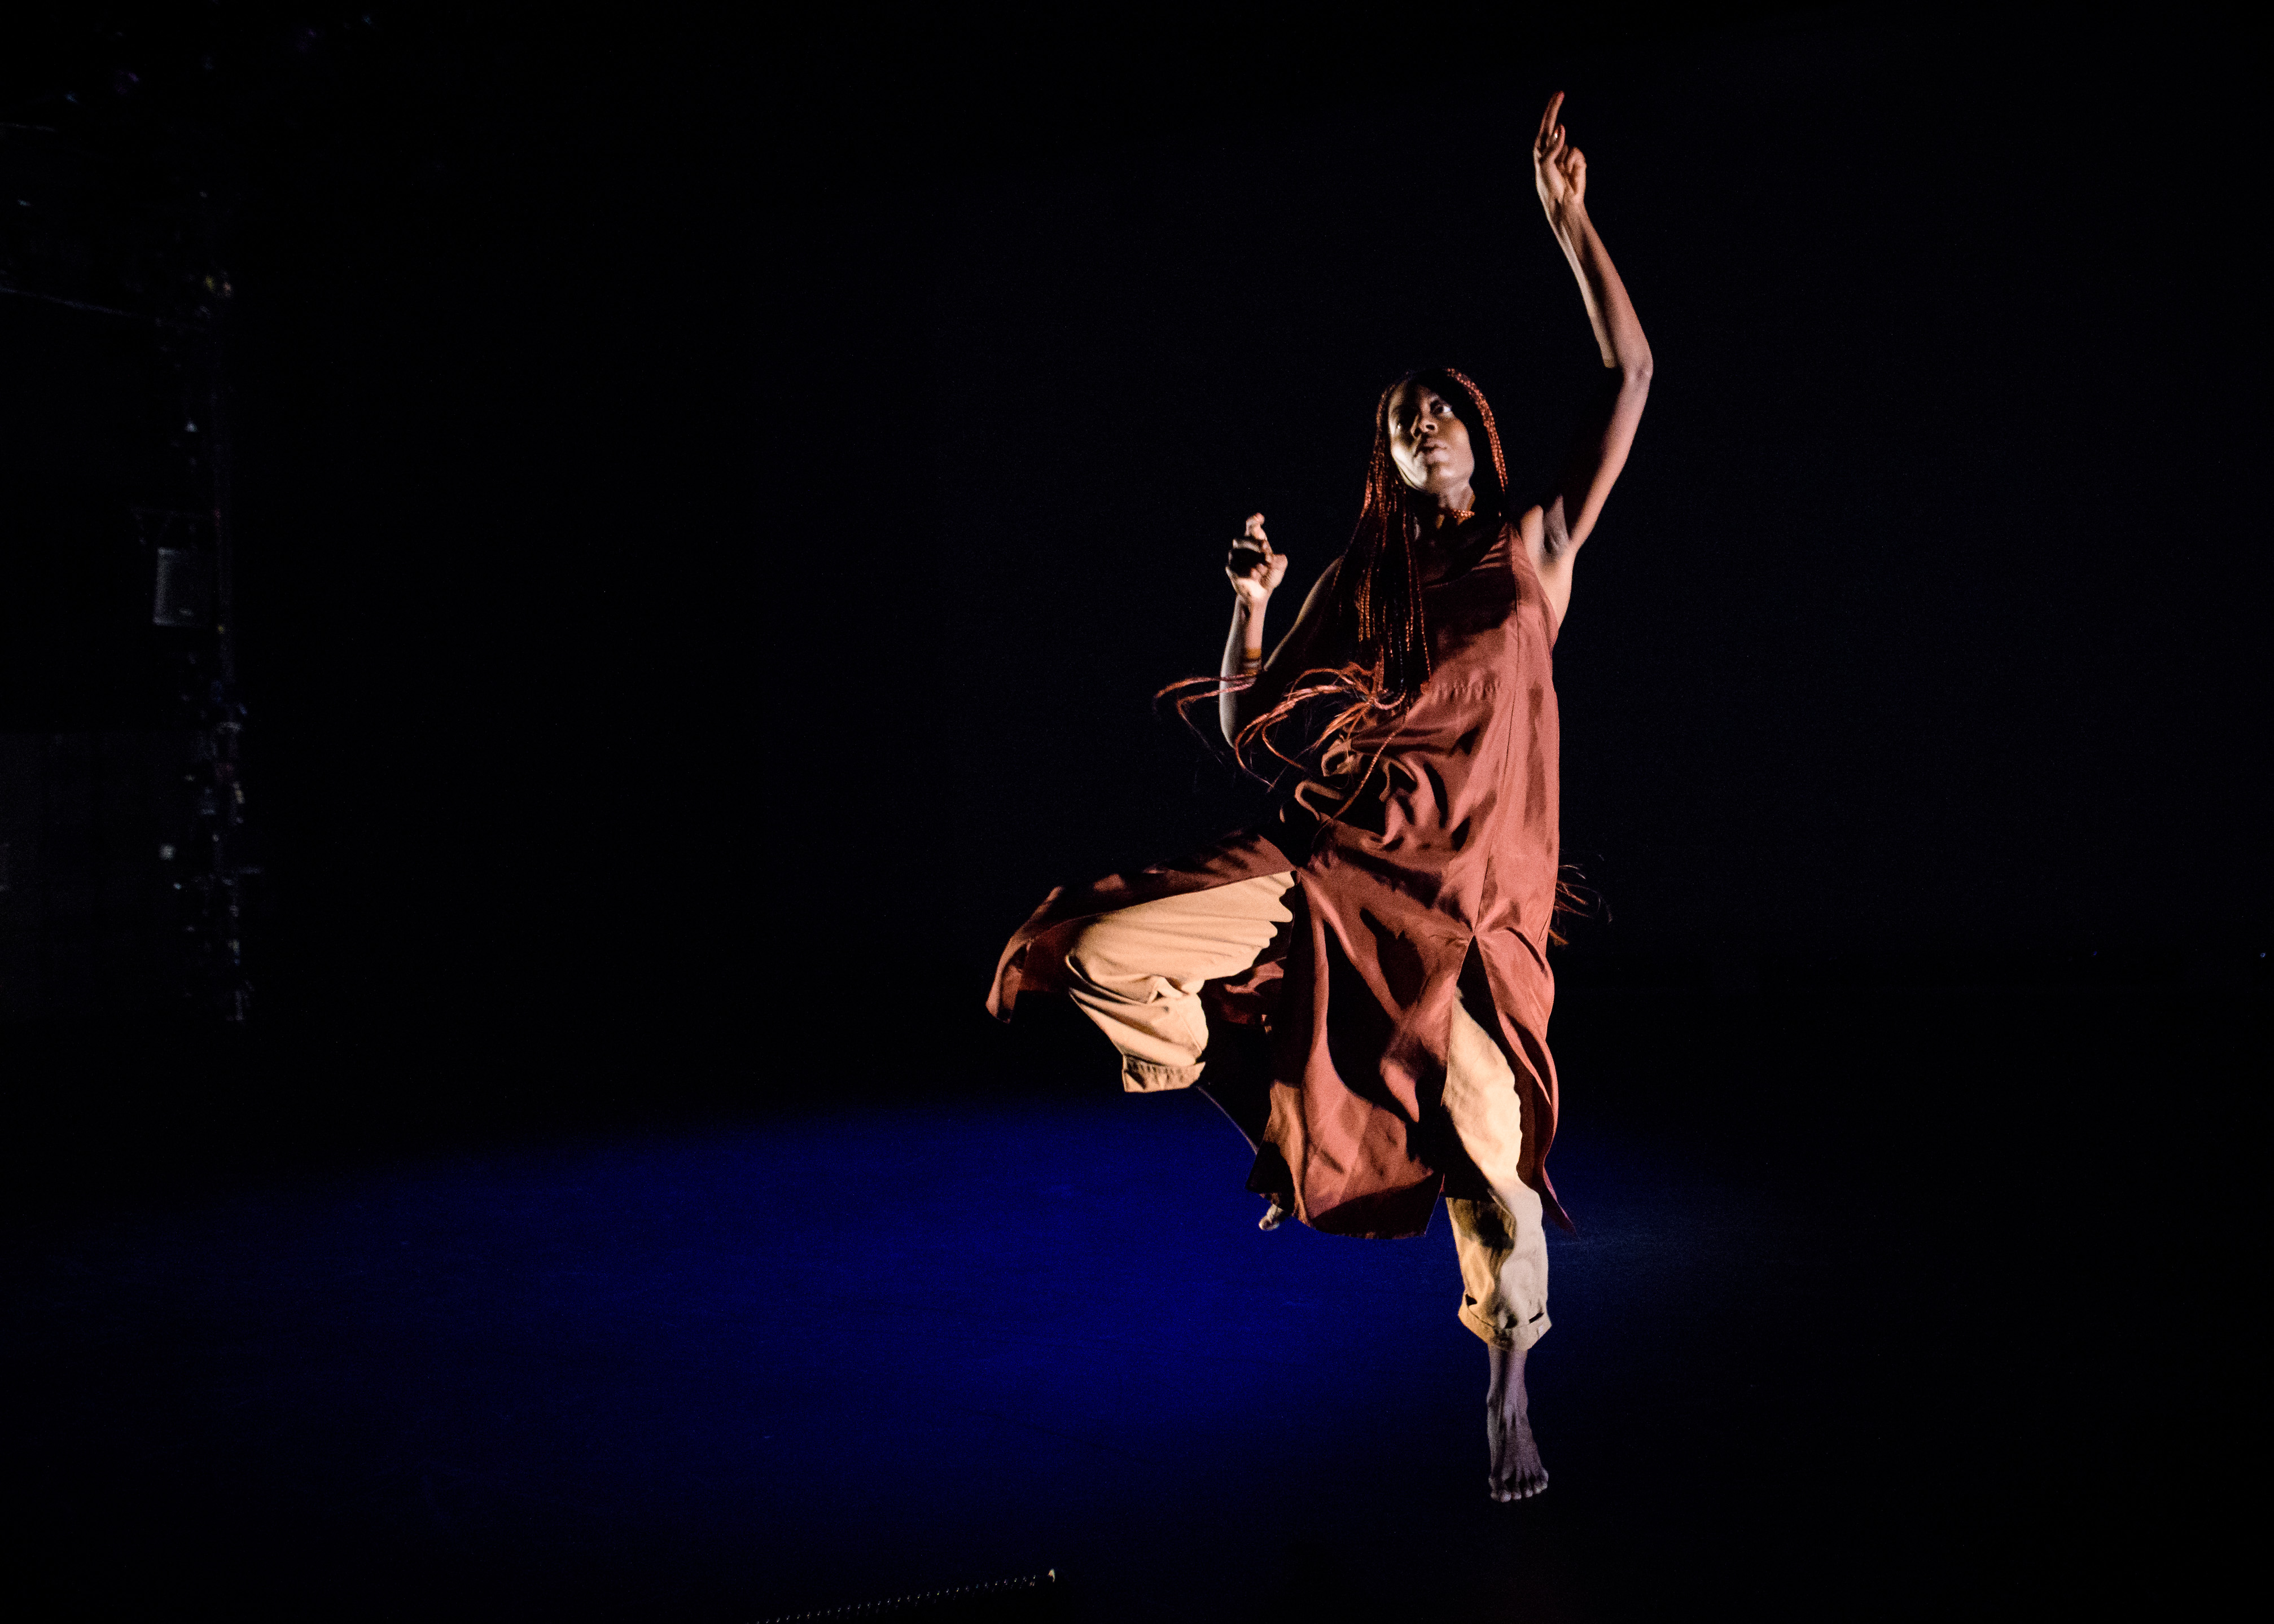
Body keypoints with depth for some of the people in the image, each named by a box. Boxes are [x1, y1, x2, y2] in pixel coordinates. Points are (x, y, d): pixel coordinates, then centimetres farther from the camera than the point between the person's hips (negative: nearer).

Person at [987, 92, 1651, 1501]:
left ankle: (1510, 1381, 25)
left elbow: (1633, 373, 3)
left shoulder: (1539, 544, 10)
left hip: (1471, 893, -2)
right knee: (1095, 953, -15)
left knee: (1485, 1162, -6)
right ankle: (1284, 1105, 9)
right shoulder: (1362, 580, 14)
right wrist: (1251, 604, -5)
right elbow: (1249, 728, 11)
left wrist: (1570, 220, 2)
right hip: (1331, 861, 2)